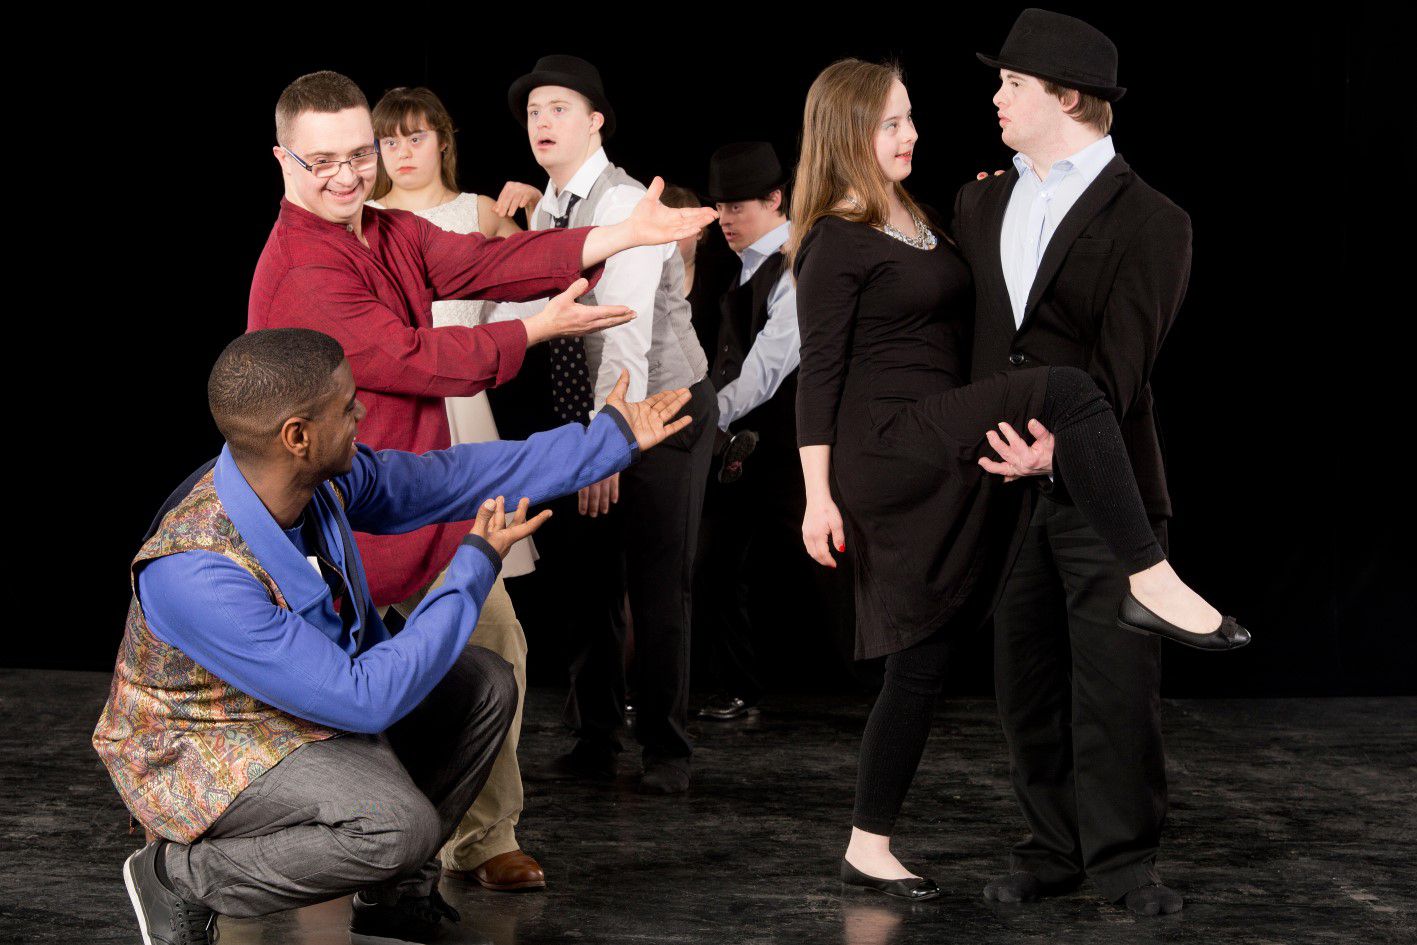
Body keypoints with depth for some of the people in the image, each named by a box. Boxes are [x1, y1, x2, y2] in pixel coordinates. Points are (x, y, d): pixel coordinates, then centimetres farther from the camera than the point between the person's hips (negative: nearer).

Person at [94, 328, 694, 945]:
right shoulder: (196, 574, -37)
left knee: (484, 684, 3)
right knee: (400, 825, -30)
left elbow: (456, 476, 5)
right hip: (205, 756, -9)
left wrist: (612, 435, 8)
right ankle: (181, 876, -8)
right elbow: (363, 700, -33)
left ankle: (394, 894, 15)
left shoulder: (328, 478, -14)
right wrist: (477, 566, -26)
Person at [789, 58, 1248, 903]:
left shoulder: (916, 226, 21)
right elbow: (820, 372, -11)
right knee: (1067, 391, -26)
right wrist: (819, 496, -14)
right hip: (888, 445, -9)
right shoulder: (836, 243, -6)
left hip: (937, 459, 9)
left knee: (921, 662, 9)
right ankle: (1152, 586, -26)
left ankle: (869, 850, 15)